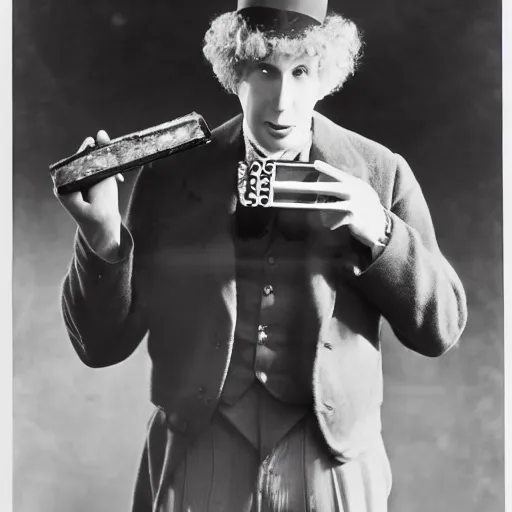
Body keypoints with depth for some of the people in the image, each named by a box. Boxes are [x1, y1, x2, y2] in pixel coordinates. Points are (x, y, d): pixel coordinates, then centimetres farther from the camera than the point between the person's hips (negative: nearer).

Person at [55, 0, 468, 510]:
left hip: (332, 463, 0)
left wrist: (378, 232, -17)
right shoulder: (169, 177, -4)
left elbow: (441, 327, -1)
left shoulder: (381, 174, -4)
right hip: (194, 462, 0)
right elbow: (103, 343, -2)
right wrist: (102, 235, -20)